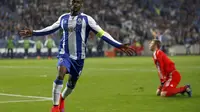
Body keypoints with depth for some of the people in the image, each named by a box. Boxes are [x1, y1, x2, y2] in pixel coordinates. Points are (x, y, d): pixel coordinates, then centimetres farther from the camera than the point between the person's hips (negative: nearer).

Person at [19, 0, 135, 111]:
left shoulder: (86, 19, -5)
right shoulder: (63, 18, 6)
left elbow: (102, 33, -8)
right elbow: (50, 29, 21)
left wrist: (119, 45, -16)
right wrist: (33, 33, 21)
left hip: (79, 56, 0)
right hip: (65, 54, 0)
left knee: (72, 84, 11)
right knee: (60, 75, -26)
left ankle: (62, 99, 45)